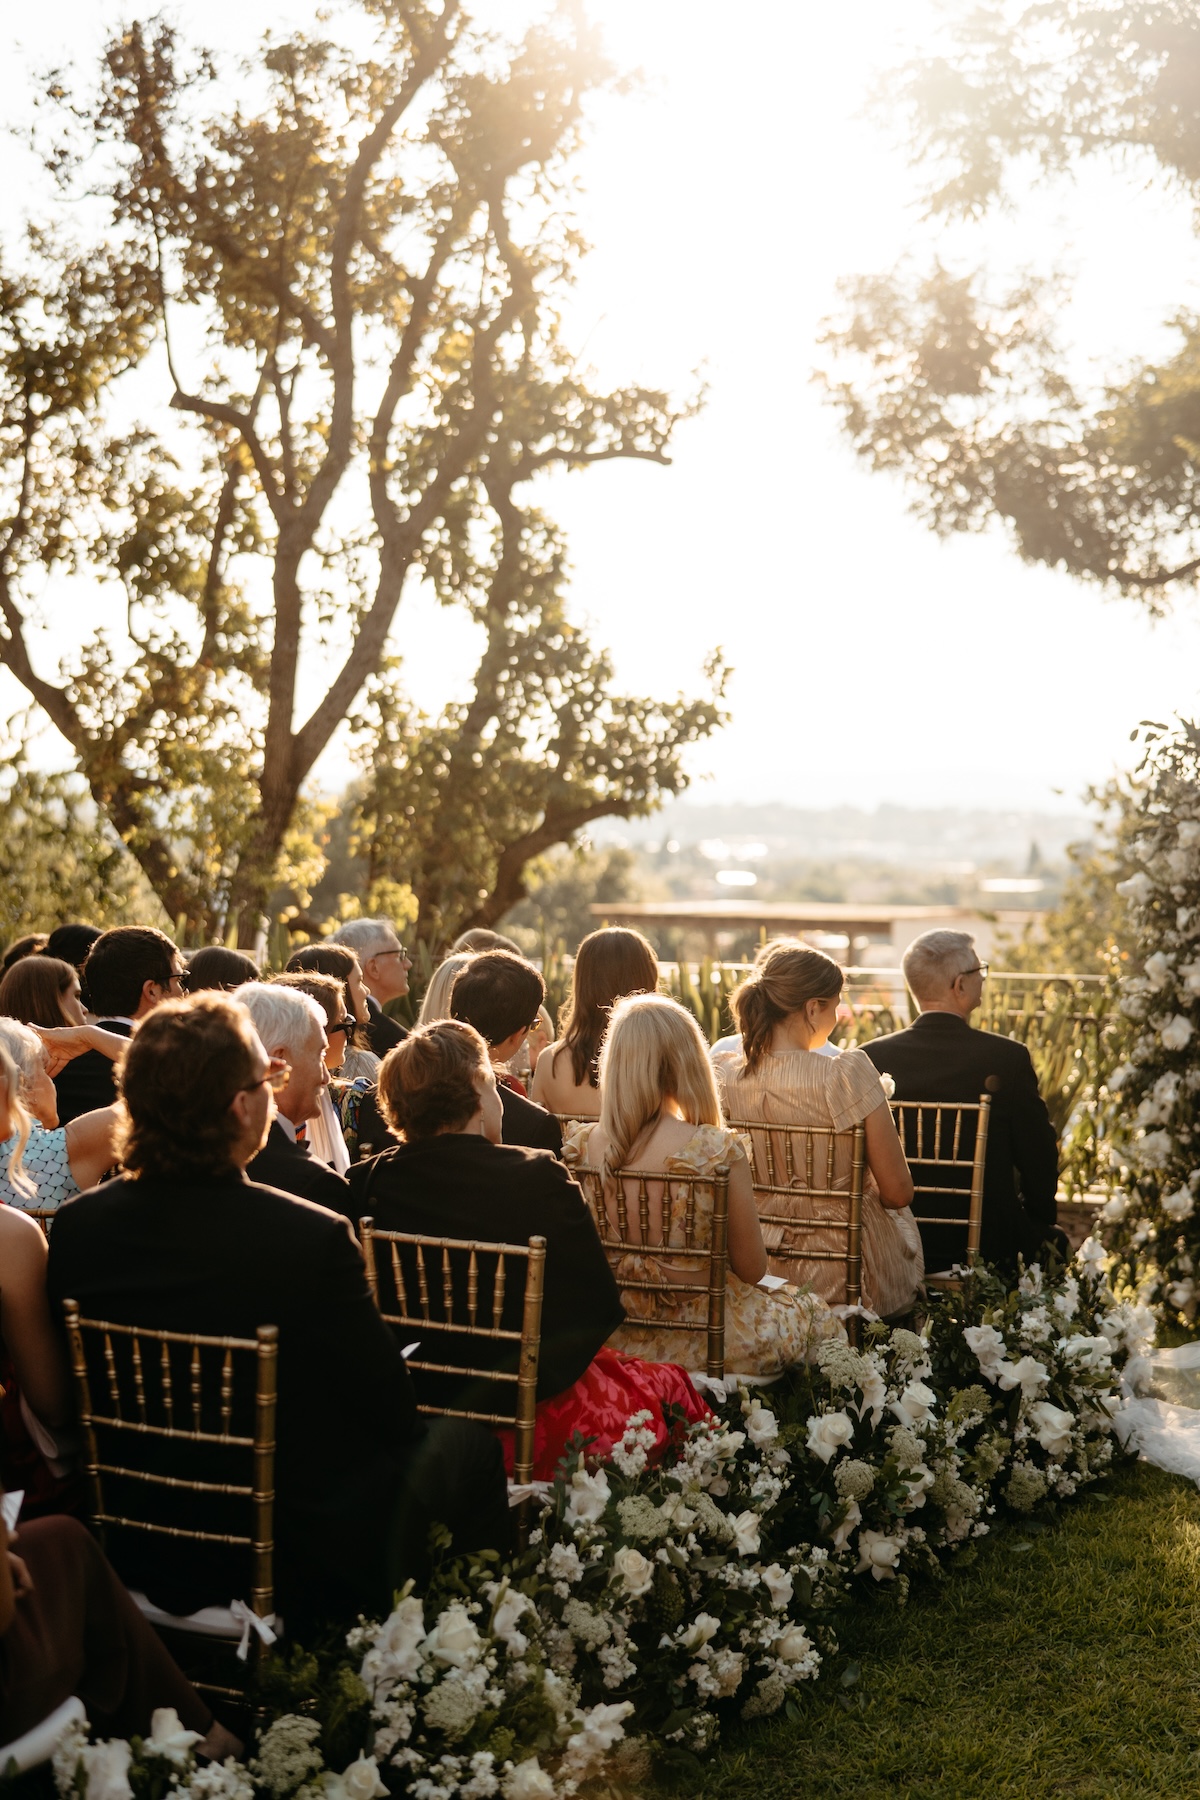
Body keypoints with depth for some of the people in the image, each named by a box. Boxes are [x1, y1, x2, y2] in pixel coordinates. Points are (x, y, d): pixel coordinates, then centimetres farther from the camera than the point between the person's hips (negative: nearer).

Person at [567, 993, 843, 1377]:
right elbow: (752, 1269, -10)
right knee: (817, 1317, 26)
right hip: (697, 1339, -5)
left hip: (608, 1333, 5)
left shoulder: (581, 1145, -10)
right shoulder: (718, 1151, -22)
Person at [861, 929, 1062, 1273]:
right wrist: (1040, 1217, 10)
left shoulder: (873, 1058, -6)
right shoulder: (1008, 1058, -14)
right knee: (1051, 1241, 24)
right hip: (987, 1243, -4)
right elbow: (1038, 1157, -8)